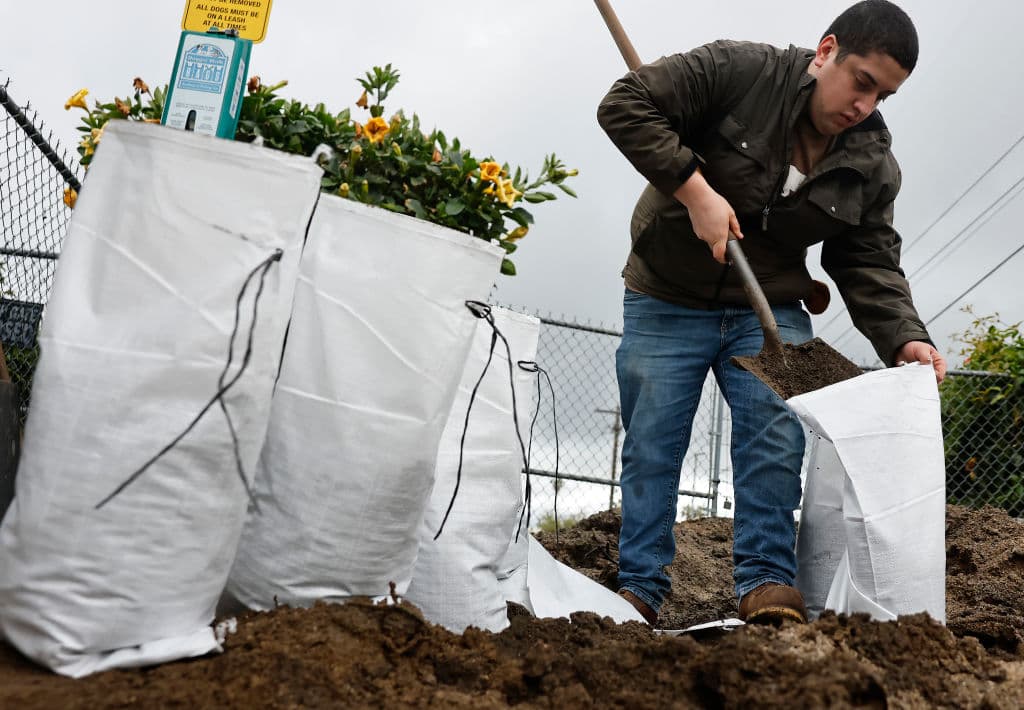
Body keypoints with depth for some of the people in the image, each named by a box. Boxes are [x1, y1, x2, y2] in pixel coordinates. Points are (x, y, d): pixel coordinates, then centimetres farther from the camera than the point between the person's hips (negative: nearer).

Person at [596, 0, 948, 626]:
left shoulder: (873, 168, -3)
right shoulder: (737, 72, -17)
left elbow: (870, 266, -3)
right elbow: (627, 104, -21)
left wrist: (904, 339, -22)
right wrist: (695, 191, -28)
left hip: (771, 309, 3)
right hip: (667, 303, -3)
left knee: (776, 436, -13)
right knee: (651, 445, -2)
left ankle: (769, 583, -6)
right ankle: (640, 588, 5)